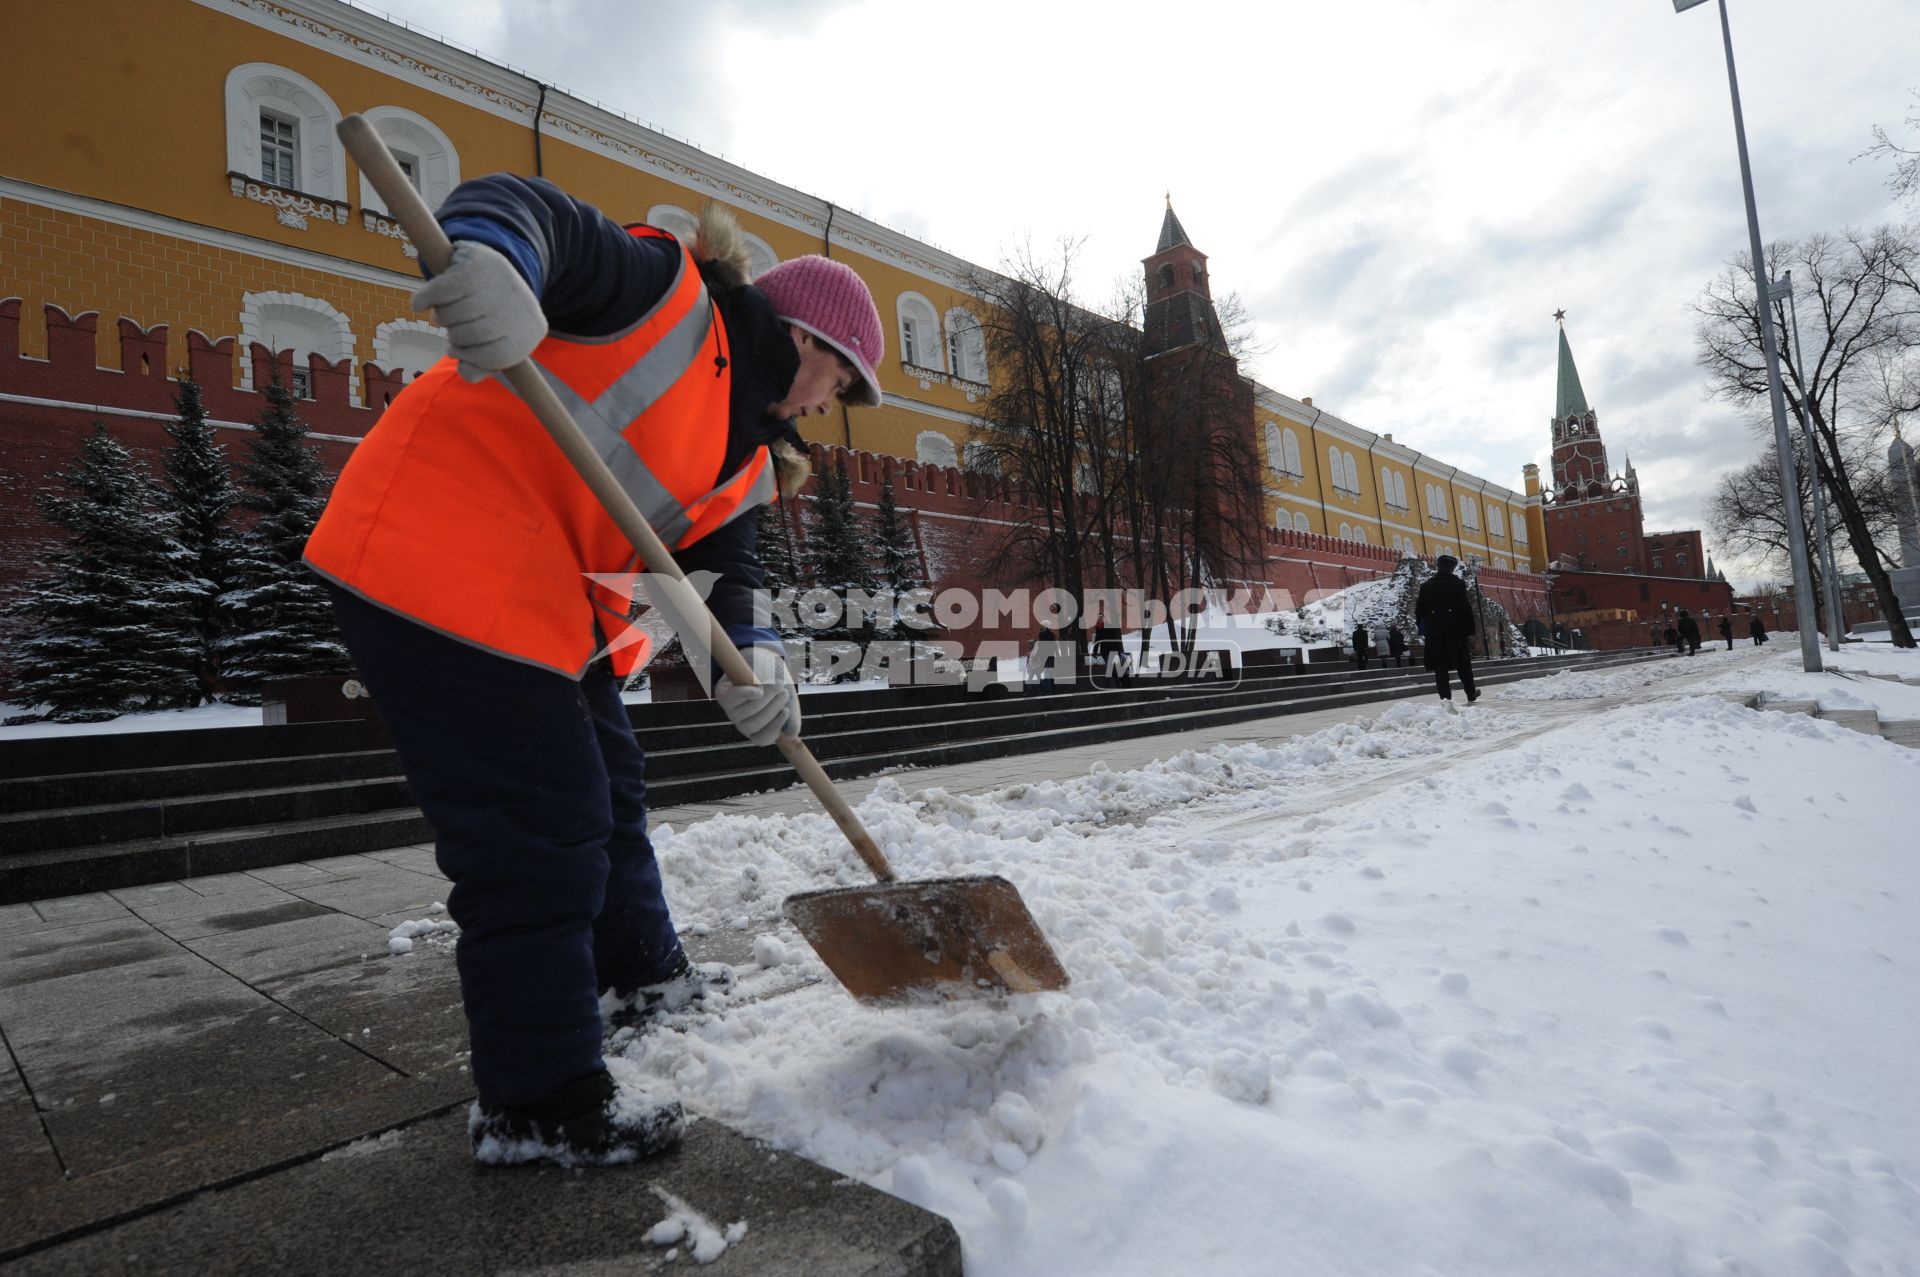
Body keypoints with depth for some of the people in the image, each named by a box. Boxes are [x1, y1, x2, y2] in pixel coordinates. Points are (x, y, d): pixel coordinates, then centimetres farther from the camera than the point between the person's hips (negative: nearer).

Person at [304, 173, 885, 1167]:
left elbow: (723, 561, 9)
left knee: (605, 786, 20)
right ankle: (536, 1102, 5)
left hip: (547, 607, 10)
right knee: (540, 823, -9)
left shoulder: (747, 451, 15)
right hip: (441, 559, -10)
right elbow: (526, 212, -19)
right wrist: (487, 256, -43)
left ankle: (641, 973, 41)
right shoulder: (669, 290, -7)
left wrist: (750, 656, -12)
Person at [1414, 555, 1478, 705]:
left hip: (1435, 632, 1)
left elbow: (1420, 610, 4)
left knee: (1440, 666, 3)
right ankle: (1471, 695, 22)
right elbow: (1466, 608, -8)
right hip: (1456, 630, -1)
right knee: (1464, 664, 12)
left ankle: (1445, 697, -4)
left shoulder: (1426, 586, 3)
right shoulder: (1458, 584, -4)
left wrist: (1422, 628, 11)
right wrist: (1470, 630, -5)